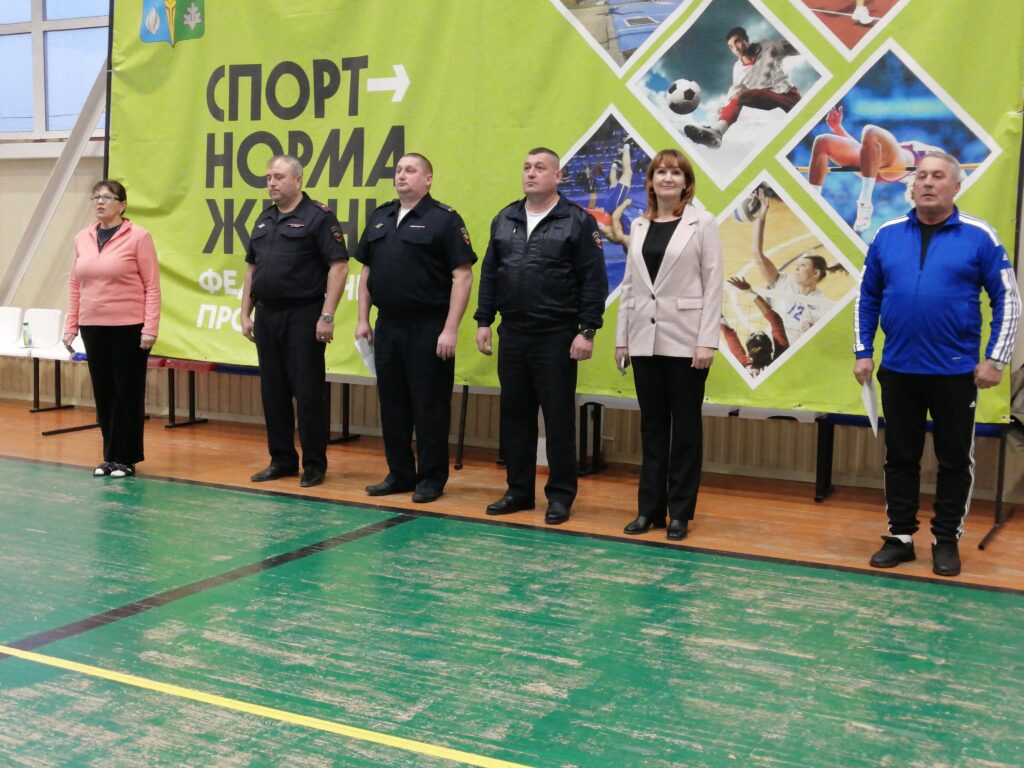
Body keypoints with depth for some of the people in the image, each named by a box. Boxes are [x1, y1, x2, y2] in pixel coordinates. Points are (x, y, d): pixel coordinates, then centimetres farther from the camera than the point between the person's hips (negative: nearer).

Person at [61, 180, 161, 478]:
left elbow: (152, 286, -8)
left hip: (128, 327, -5)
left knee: (127, 392, 2)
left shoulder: (138, 237, -6)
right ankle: (109, 456, 20)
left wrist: (150, 328, -14)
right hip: (93, 328, 5)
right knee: (103, 393, 10)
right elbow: (75, 285, 13)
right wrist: (70, 326, 9)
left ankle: (126, 458, 11)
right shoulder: (82, 238, 9)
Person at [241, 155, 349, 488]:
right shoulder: (264, 220, 15)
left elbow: (338, 266, -12)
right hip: (267, 316, 7)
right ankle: (282, 460, 21)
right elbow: (252, 269, 20)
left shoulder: (318, 216, -6)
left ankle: (314, 464, 8)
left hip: (303, 316, -7)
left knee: (308, 392, -2)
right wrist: (246, 313, 14)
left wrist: (327, 315, -17)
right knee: (273, 392, 10)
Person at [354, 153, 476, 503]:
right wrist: (363, 319, 10)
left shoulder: (444, 219, -7)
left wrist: (450, 330, -16)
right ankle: (399, 474, 24)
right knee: (392, 404, 12)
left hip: (428, 328, -6)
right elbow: (367, 271, 18)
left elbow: (463, 276, -11)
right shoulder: (379, 218, 13)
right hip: (387, 326, 6)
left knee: (430, 406, 1)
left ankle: (431, 478, 12)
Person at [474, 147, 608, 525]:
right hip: (512, 334, 5)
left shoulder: (578, 221, -3)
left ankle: (561, 495, 12)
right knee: (514, 415, 10)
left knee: (558, 417, 1)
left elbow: (593, 279, -7)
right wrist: (483, 321, 8)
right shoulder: (504, 220, 12)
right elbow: (489, 274, 14)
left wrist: (587, 330, -12)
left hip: (556, 337, -5)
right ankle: (519, 491, 22)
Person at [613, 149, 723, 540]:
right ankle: (649, 508, 18)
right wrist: (621, 338, 8)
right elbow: (629, 285, 12)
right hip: (645, 341, 4)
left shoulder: (702, 223, -2)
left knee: (685, 427, 4)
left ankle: (679, 512, 13)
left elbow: (713, 285, -6)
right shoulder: (639, 226, 11)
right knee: (652, 427, 10)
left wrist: (707, 341, -13)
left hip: (684, 341, -4)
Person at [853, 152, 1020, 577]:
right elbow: (867, 298, 10)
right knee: (900, 457, 11)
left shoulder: (979, 237, -4)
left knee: (955, 459, 8)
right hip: (898, 370, 2)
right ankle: (900, 536, 23)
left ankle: (947, 541, 21)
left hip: (956, 372, -2)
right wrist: (862, 353, 5)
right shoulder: (888, 235, 4)